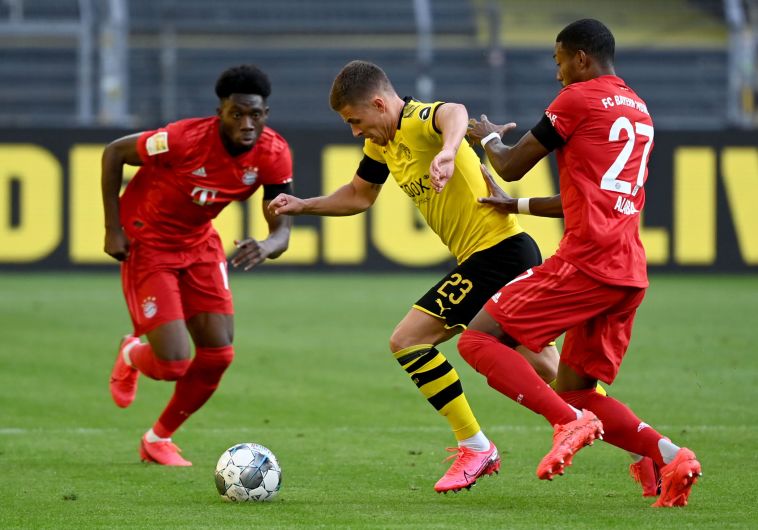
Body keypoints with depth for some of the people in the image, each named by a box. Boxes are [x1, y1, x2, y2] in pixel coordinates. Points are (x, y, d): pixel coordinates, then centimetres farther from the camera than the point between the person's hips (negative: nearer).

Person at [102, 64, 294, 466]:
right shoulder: (186, 139, -31)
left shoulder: (274, 154, -17)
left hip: (199, 242, 5)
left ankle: (159, 440, 22)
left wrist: (265, 247, -40)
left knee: (218, 354, -2)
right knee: (173, 364, -13)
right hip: (147, 241, -5)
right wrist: (113, 230, -17)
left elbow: (282, 230, -15)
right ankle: (131, 356, 27)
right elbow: (113, 153, -17)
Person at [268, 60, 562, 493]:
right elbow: (359, 195, 29)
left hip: (498, 251, -10)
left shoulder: (418, 121, -17)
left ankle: (475, 447, -2)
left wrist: (448, 151, -65)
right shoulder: (383, 144, 12)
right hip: (513, 252, 10)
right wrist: (301, 206, 17)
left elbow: (454, 113, -43)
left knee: (409, 340, -10)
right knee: (542, 367, 13)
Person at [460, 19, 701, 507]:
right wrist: (519, 206, 34)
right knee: (576, 391, 14)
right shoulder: (639, 110, 22)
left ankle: (570, 422, -22)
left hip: (585, 262, -8)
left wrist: (488, 137, 24)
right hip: (630, 273, 8)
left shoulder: (579, 99, -4)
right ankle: (670, 457, -4)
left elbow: (511, 167, 3)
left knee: (479, 339, -6)